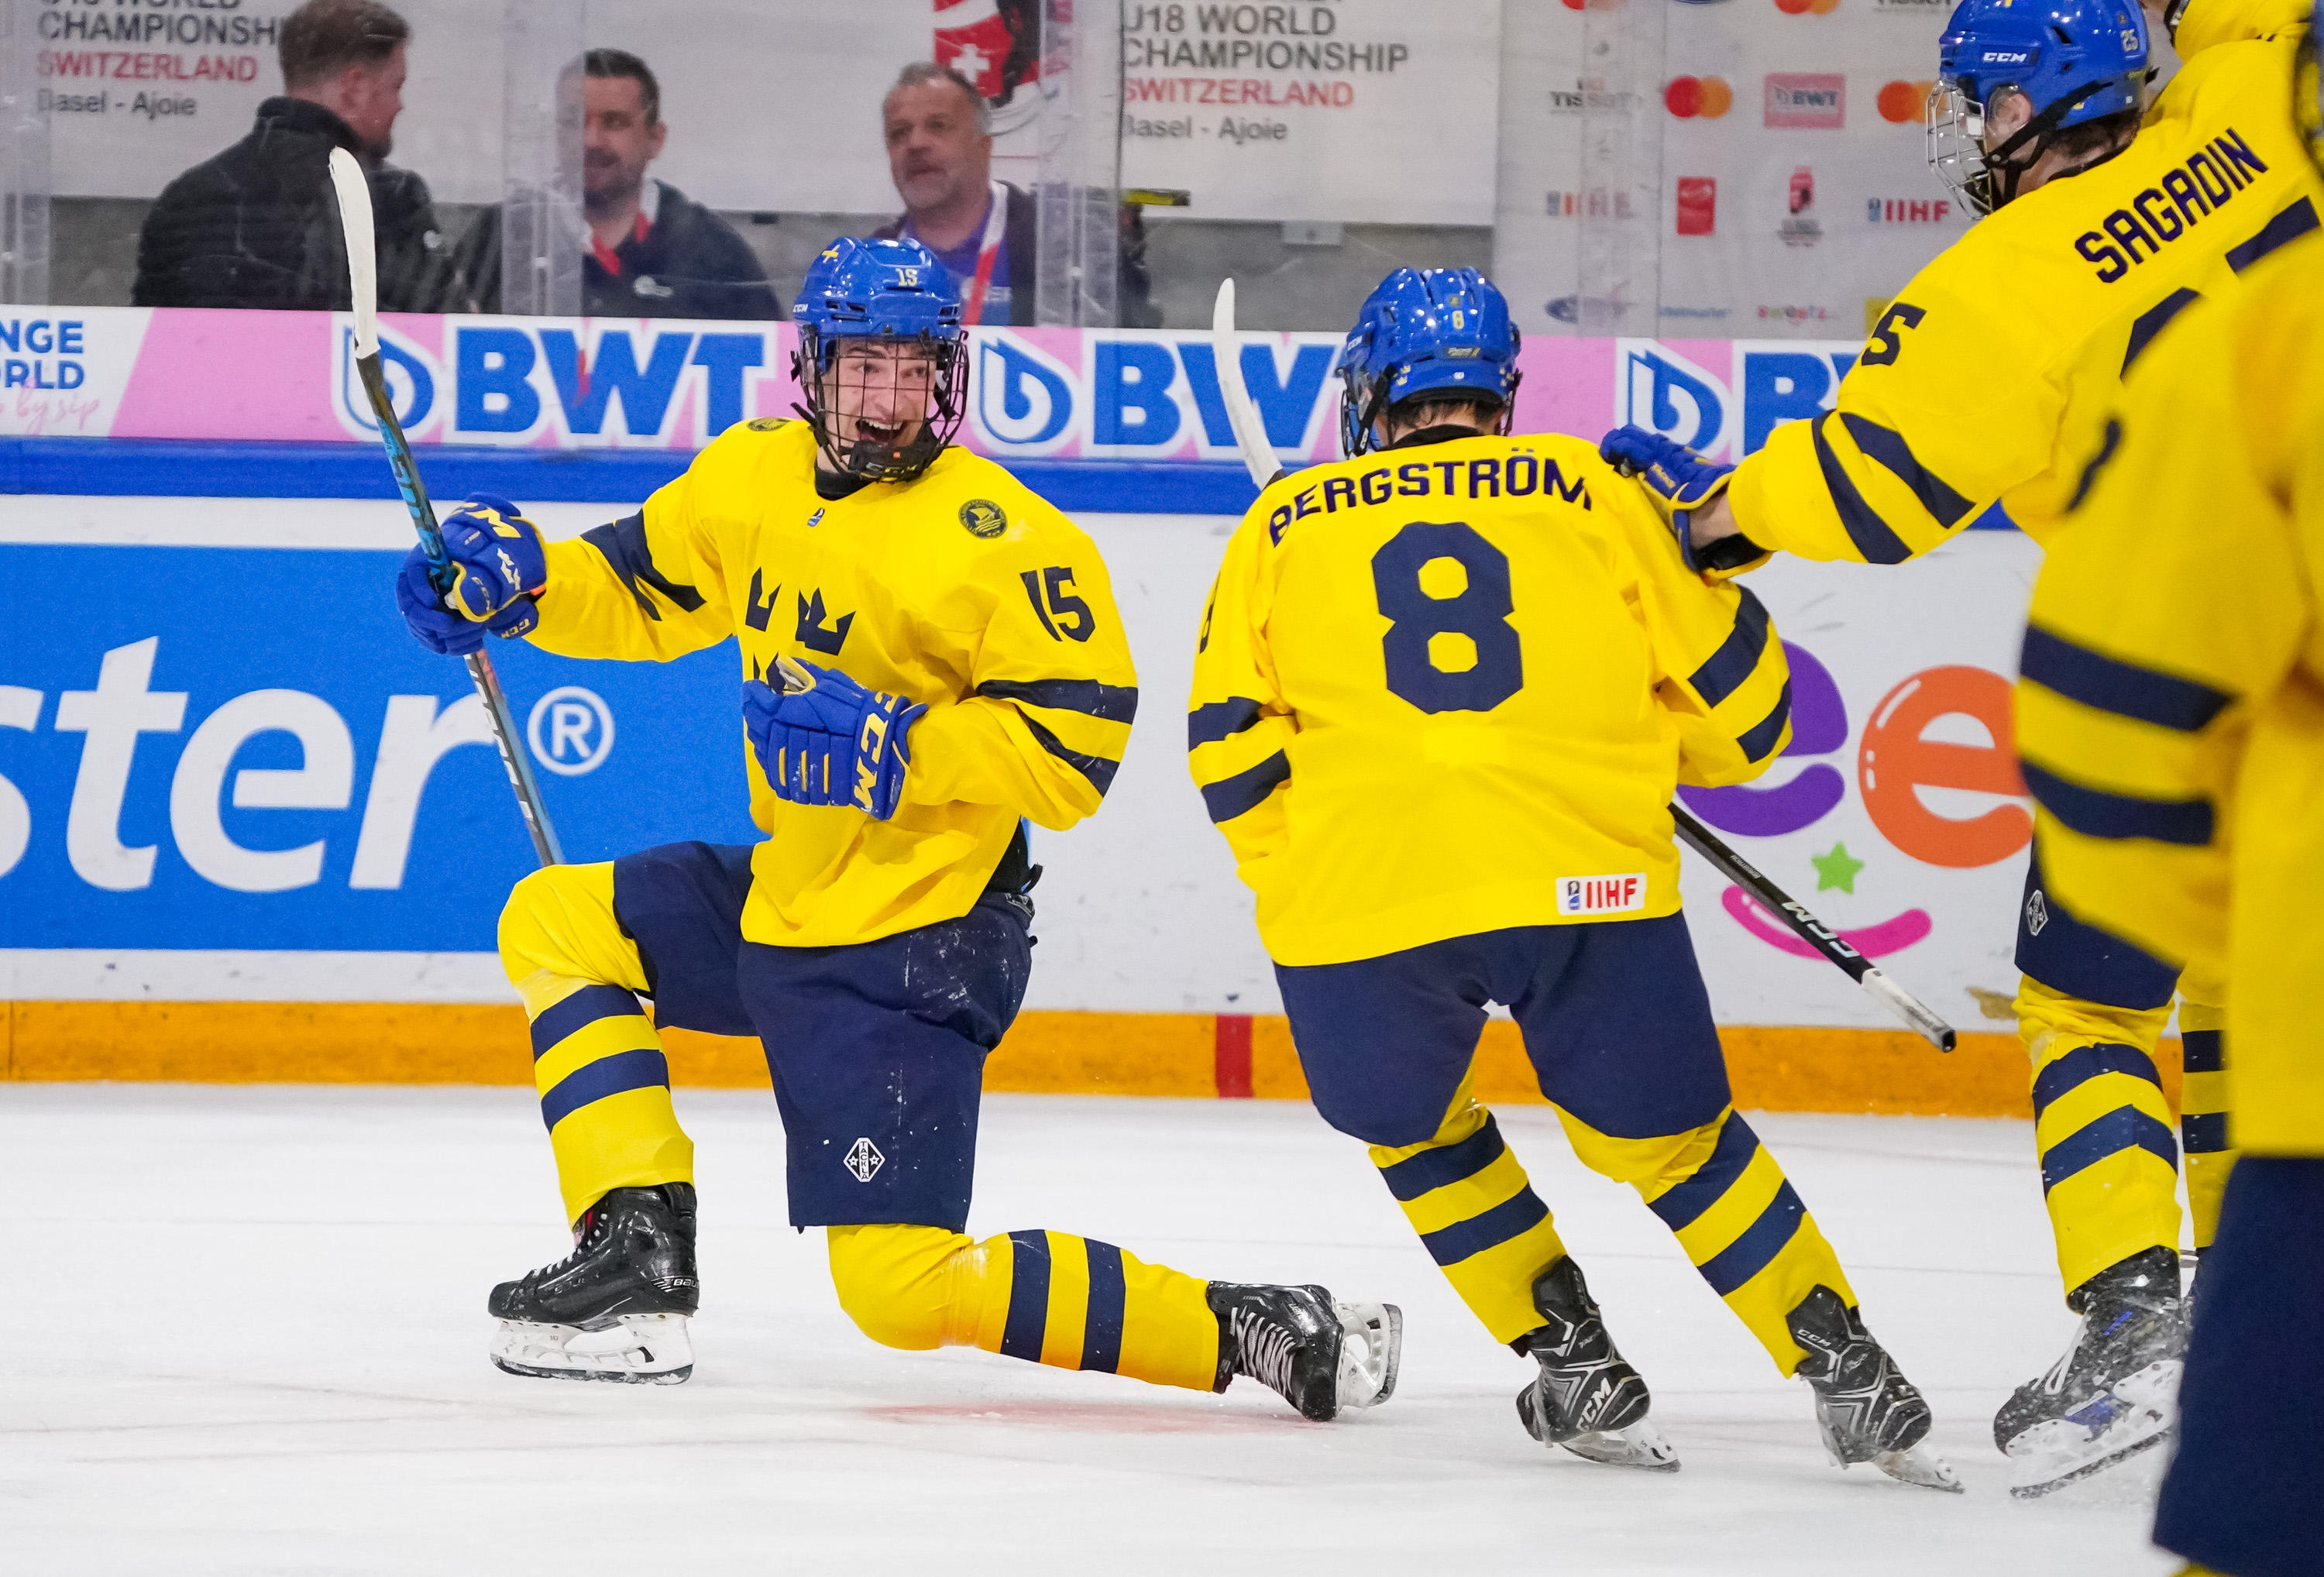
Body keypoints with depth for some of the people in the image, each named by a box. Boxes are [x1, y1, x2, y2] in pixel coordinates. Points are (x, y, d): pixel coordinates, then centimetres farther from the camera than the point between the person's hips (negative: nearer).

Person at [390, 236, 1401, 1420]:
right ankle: (636, 1256, 8)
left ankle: (1251, 1333, -10)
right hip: (781, 909, 8)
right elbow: (635, 593, 19)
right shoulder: (755, 479, 3)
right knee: (554, 925, 12)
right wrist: (517, 577, 1)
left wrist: (899, 745, -29)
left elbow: (1078, 746, -21)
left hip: (913, 953, -8)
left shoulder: (995, 536, -20)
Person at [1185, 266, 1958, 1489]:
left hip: (1359, 891, 0)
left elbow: (1230, 746, 11)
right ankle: (1848, 1374, 15)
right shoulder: (1588, 492, 15)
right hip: (1584, 877, 0)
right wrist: (1640, 757, 34)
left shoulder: (1286, 526, 18)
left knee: (1412, 1132, 27)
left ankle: (1572, 1360, 20)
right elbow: (1737, 698, 14)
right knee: (1668, 1138, 19)